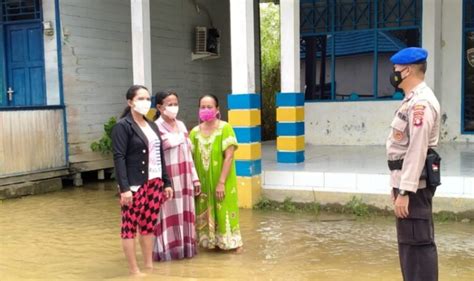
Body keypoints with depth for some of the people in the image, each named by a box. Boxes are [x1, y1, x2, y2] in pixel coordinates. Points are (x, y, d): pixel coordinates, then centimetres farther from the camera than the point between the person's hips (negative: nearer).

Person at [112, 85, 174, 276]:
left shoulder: (152, 126, 15)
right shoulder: (123, 126, -7)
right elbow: (119, 158, -13)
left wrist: (166, 182, 12)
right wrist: (124, 188, -20)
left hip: (154, 183, 7)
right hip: (134, 185, -6)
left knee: (149, 225, 11)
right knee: (130, 225, 0)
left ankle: (149, 265, 22)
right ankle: (134, 270, 8)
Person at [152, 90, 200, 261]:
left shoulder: (181, 125, 12)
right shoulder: (156, 128, -10)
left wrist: (195, 178, 14)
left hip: (184, 179, 7)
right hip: (167, 179, -6)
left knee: (184, 214, 11)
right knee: (168, 215, -1)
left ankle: (185, 248, 21)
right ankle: (166, 250, 9)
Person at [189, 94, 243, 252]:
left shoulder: (225, 128, -10)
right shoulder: (195, 131, 4)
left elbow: (229, 157, -15)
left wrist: (221, 182, -18)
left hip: (221, 181, -4)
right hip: (202, 182, 4)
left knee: (223, 211, 1)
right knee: (205, 212, 10)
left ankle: (233, 243, 12)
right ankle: (210, 241, 24)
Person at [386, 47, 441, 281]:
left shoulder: (421, 103, -17)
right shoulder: (412, 99, 16)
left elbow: (417, 151, -23)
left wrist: (405, 191, -24)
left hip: (414, 184, -11)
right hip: (405, 181, 11)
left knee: (419, 242, -5)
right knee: (408, 241, 17)